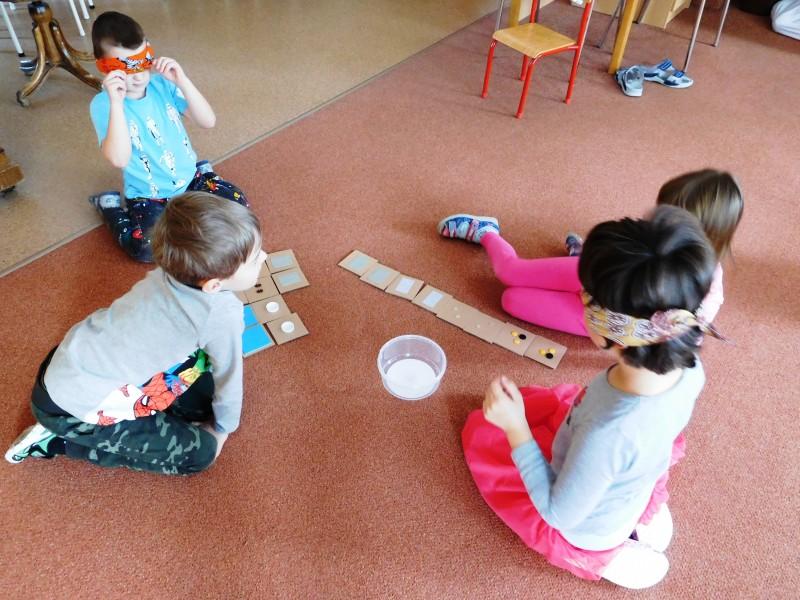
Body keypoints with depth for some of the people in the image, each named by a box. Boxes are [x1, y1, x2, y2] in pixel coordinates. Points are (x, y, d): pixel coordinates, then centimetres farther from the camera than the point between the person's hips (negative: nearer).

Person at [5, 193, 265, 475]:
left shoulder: (175, 267, -6)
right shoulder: (223, 313, -28)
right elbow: (229, 378, -11)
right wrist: (223, 429, 9)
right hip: (77, 409, -8)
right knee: (200, 452, -3)